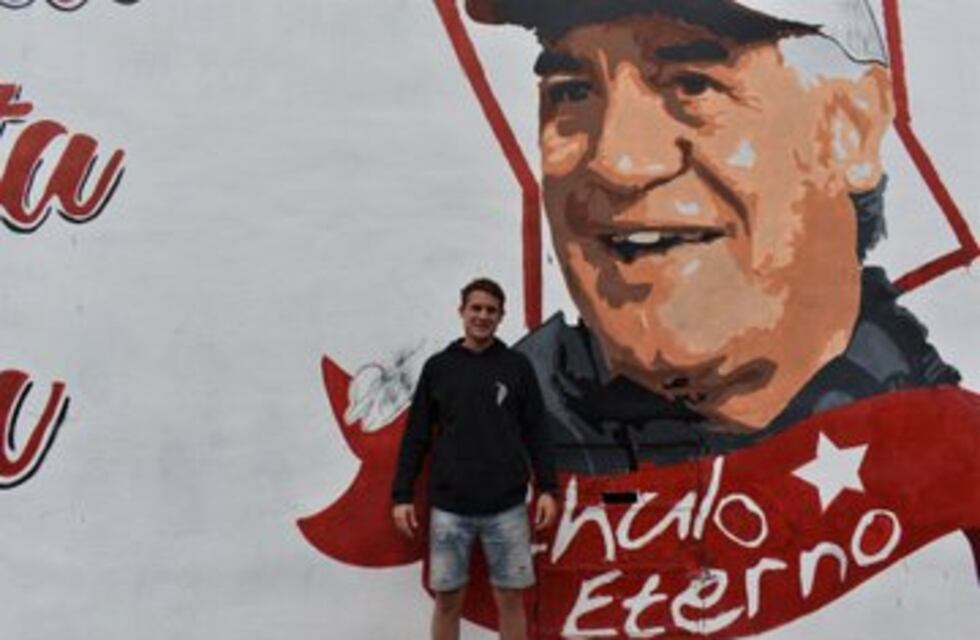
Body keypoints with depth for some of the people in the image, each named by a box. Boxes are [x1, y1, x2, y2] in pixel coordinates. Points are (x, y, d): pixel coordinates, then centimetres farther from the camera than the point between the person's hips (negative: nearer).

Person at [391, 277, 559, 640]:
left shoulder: (517, 366, 4)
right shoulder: (437, 367, 5)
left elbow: (535, 433, 5)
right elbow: (416, 437, 6)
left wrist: (547, 488, -3)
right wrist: (402, 495, 1)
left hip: (506, 507, 0)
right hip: (449, 507, 0)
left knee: (510, 599, 7)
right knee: (447, 600, 7)